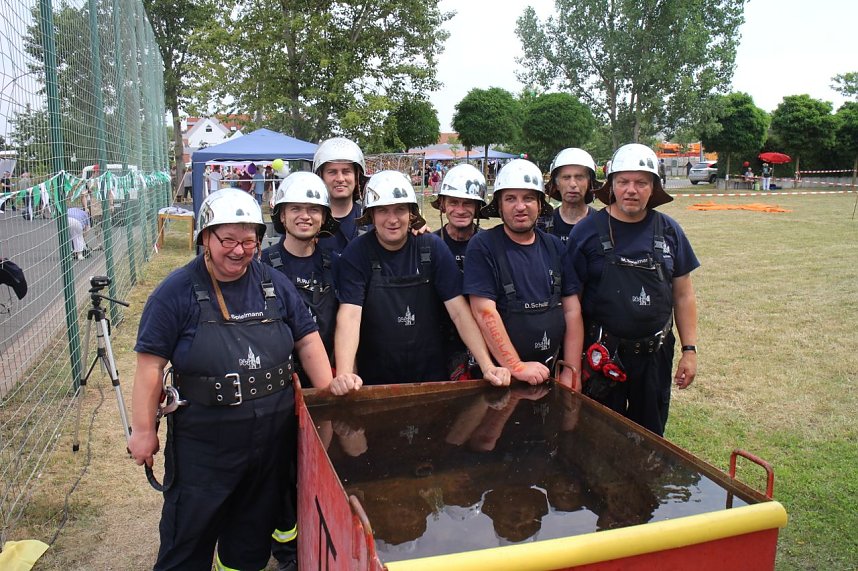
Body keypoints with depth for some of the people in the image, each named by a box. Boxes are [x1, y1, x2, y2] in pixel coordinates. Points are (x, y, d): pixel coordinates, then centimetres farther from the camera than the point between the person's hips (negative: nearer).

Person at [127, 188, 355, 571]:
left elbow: (306, 340, 7)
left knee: (254, 532, 22)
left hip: (273, 441, 4)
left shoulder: (275, 285, 2)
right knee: (189, 533, 12)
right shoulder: (176, 293, -10)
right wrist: (143, 430, -9)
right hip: (203, 448, -4)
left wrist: (328, 387, -2)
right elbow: (151, 365, -9)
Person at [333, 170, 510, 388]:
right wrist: (344, 376, -32)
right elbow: (349, 315, -17)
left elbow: (459, 311, -6)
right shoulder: (357, 253, -7)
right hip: (375, 379, -1)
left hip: (431, 374, 1)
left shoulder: (432, 246, -2)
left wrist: (488, 367, -16)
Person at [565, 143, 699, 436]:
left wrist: (689, 349, 4)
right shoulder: (587, 231, -8)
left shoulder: (669, 231, 2)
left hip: (655, 355, 3)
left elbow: (683, 294, 8)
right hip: (603, 355, -3)